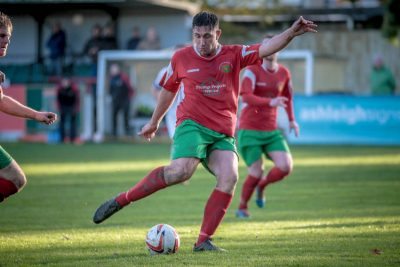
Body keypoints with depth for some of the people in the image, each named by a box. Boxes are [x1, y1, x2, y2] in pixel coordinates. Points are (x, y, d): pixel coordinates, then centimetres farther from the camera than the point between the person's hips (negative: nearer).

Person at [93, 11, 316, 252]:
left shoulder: (234, 55, 7)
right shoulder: (181, 58, 6)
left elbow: (267, 49, -6)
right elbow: (169, 90, 21)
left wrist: (291, 33, -23)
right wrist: (154, 122, 31)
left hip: (223, 134, 3)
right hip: (192, 124, -3)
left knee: (230, 177, -22)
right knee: (181, 170, -29)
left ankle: (204, 241, -18)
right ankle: (120, 201, -18)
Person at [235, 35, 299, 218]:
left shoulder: (284, 73, 6)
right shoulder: (252, 71, -11)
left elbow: (287, 96, 25)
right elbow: (245, 96, -26)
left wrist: (291, 119, 21)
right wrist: (270, 102, -38)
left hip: (271, 130, 5)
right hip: (249, 130, -5)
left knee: (286, 167, -11)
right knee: (256, 172, -8)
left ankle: (261, 186, 21)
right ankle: (242, 207, 17)